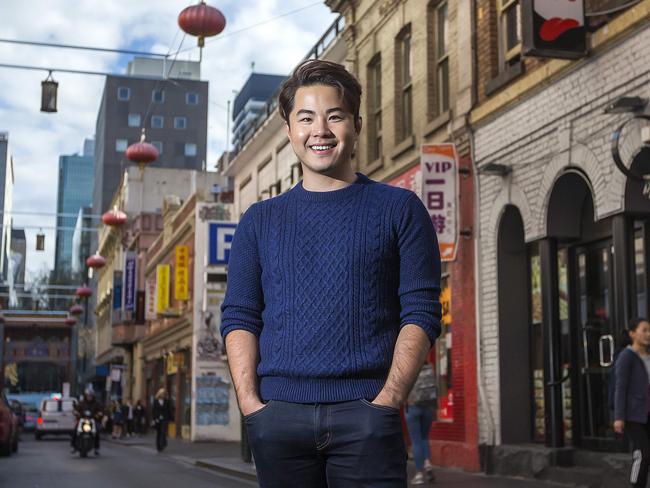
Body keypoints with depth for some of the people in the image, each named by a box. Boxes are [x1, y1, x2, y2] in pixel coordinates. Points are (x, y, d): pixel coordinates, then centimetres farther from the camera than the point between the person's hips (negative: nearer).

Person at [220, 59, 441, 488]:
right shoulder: (260, 220, 14)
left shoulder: (399, 208, 7)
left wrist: (387, 401, -11)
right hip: (278, 414, 2)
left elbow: (421, 313, 0)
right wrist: (250, 401, -4)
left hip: (365, 410, -2)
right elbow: (239, 317, 10)